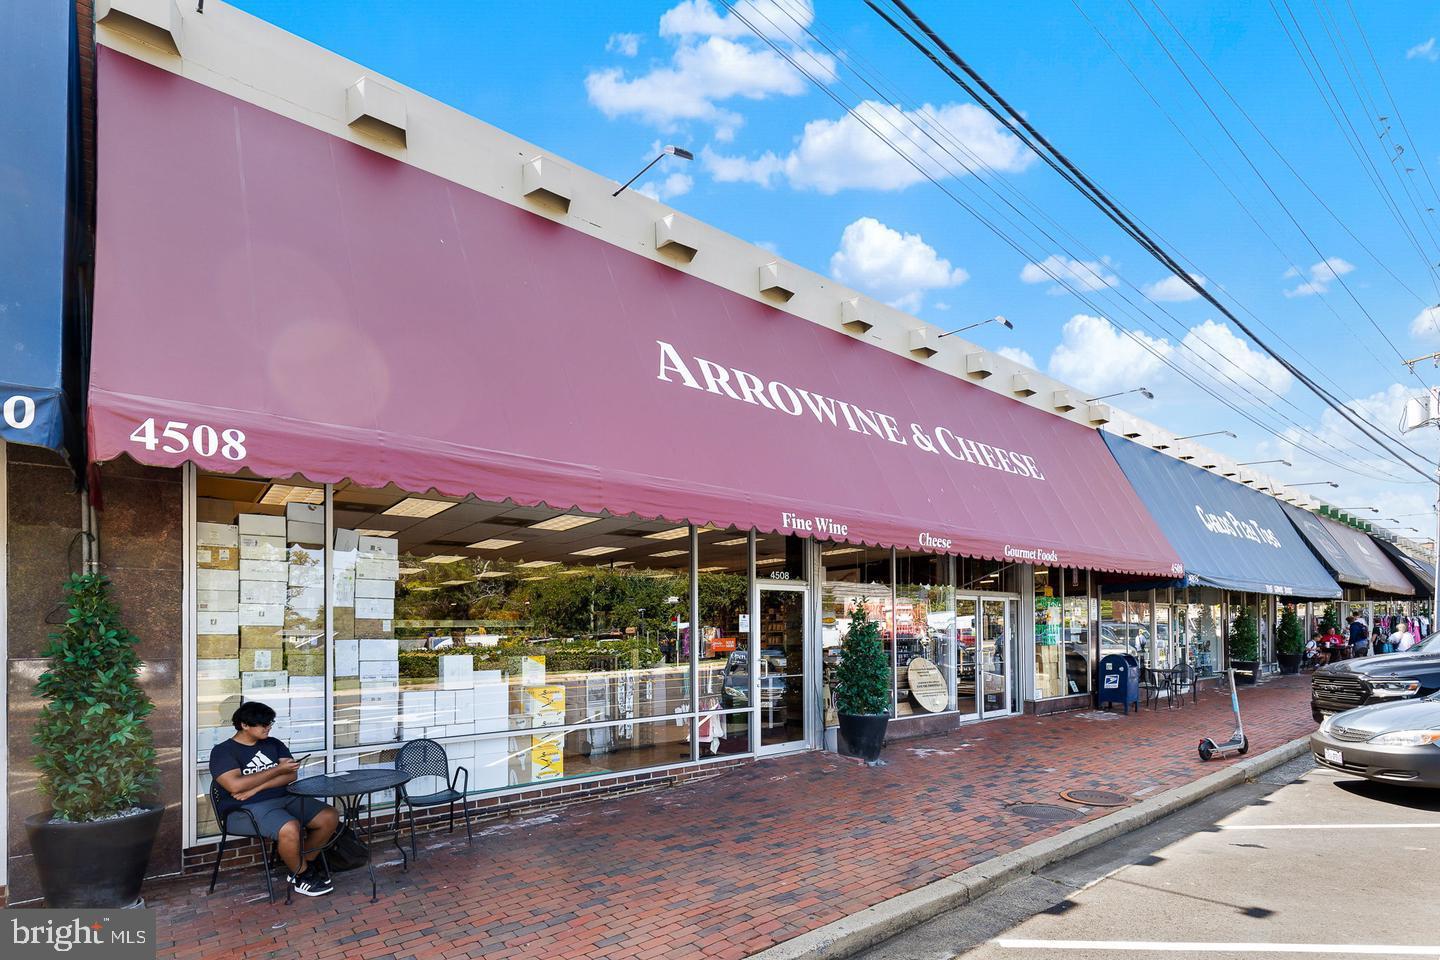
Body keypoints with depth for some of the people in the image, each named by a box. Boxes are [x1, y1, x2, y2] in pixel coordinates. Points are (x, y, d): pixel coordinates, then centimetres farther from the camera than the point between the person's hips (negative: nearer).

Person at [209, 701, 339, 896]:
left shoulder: (273, 744, 15)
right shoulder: (222, 751, 0)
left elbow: (291, 776, 3)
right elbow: (235, 785, -17)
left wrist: (256, 788, -13)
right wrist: (278, 770, -12)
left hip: (286, 797, 6)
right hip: (248, 808, -6)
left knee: (330, 817, -14)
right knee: (290, 828, -35)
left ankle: (306, 864, 10)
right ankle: (302, 876, -8)